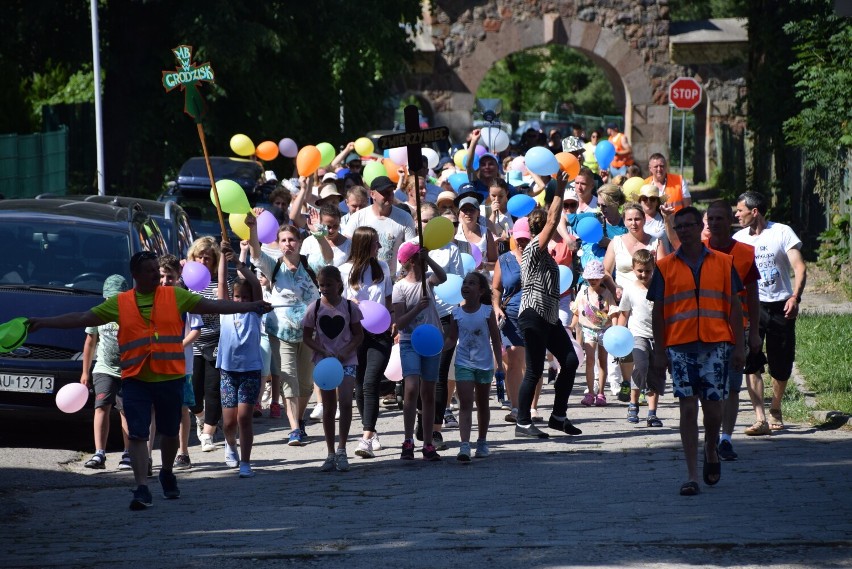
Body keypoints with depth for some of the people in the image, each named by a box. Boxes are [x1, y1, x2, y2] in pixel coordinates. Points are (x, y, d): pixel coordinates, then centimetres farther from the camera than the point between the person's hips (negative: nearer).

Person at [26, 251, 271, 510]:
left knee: (170, 431, 14)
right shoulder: (119, 303, 3)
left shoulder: (175, 296, 3)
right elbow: (83, 318, 5)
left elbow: (213, 306, 3)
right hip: (135, 380, -1)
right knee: (137, 435, -8)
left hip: (170, 378, 1)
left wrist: (251, 307, -3)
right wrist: (44, 322, 0)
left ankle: (167, 474, 38)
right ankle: (142, 489, -9)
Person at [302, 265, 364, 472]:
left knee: (346, 401, -17)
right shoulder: (315, 308, -1)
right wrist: (324, 351, -13)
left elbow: (359, 335, 2)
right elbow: (307, 337, 3)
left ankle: (341, 450, -9)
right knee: (328, 407, 5)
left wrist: (345, 352, -14)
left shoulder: (349, 307, -3)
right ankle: (331, 454, 12)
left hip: (347, 361, -1)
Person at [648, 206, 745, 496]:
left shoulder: (723, 263, 7)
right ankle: (692, 476, -3)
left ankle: (711, 452, 33)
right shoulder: (665, 267, 6)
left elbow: (734, 307, 8)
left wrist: (738, 347, 3)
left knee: (712, 407, 2)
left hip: (716, 344, 0)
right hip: (679, 347, 0)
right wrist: (659, 350, 3)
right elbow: (657, 312, 8)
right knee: (688, 408, -4)